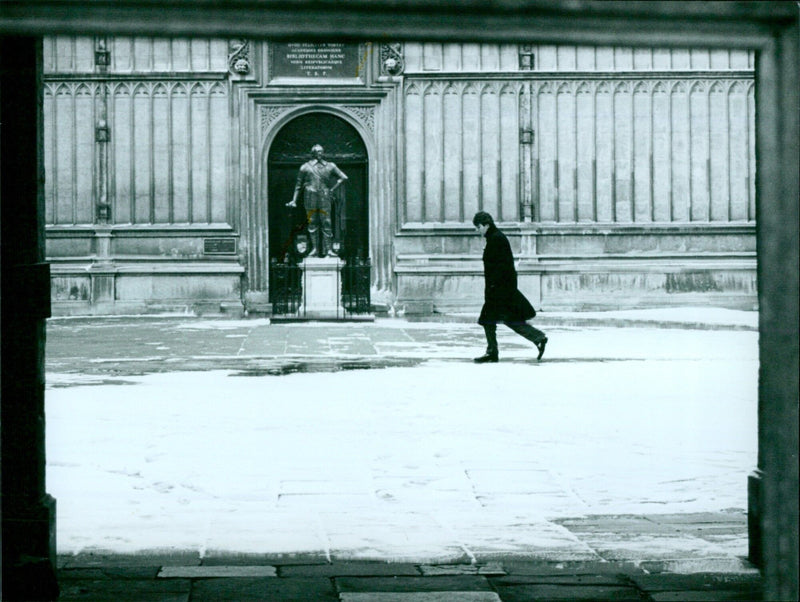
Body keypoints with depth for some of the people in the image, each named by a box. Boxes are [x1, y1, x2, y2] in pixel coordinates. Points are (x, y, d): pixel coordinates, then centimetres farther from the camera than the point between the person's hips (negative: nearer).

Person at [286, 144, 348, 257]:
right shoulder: (306, 167, 4)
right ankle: (315, 248, 7)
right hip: (310, 197, -1)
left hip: (324, 197, 1)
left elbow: (343, 177, 12)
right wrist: (294, 200, 5)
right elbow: (299, 184, 9)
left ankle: (328, 249, -1)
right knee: (312, 223, 1)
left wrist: (332, 189, 4)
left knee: (326, 223, -2)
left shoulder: (329, 166, 8)